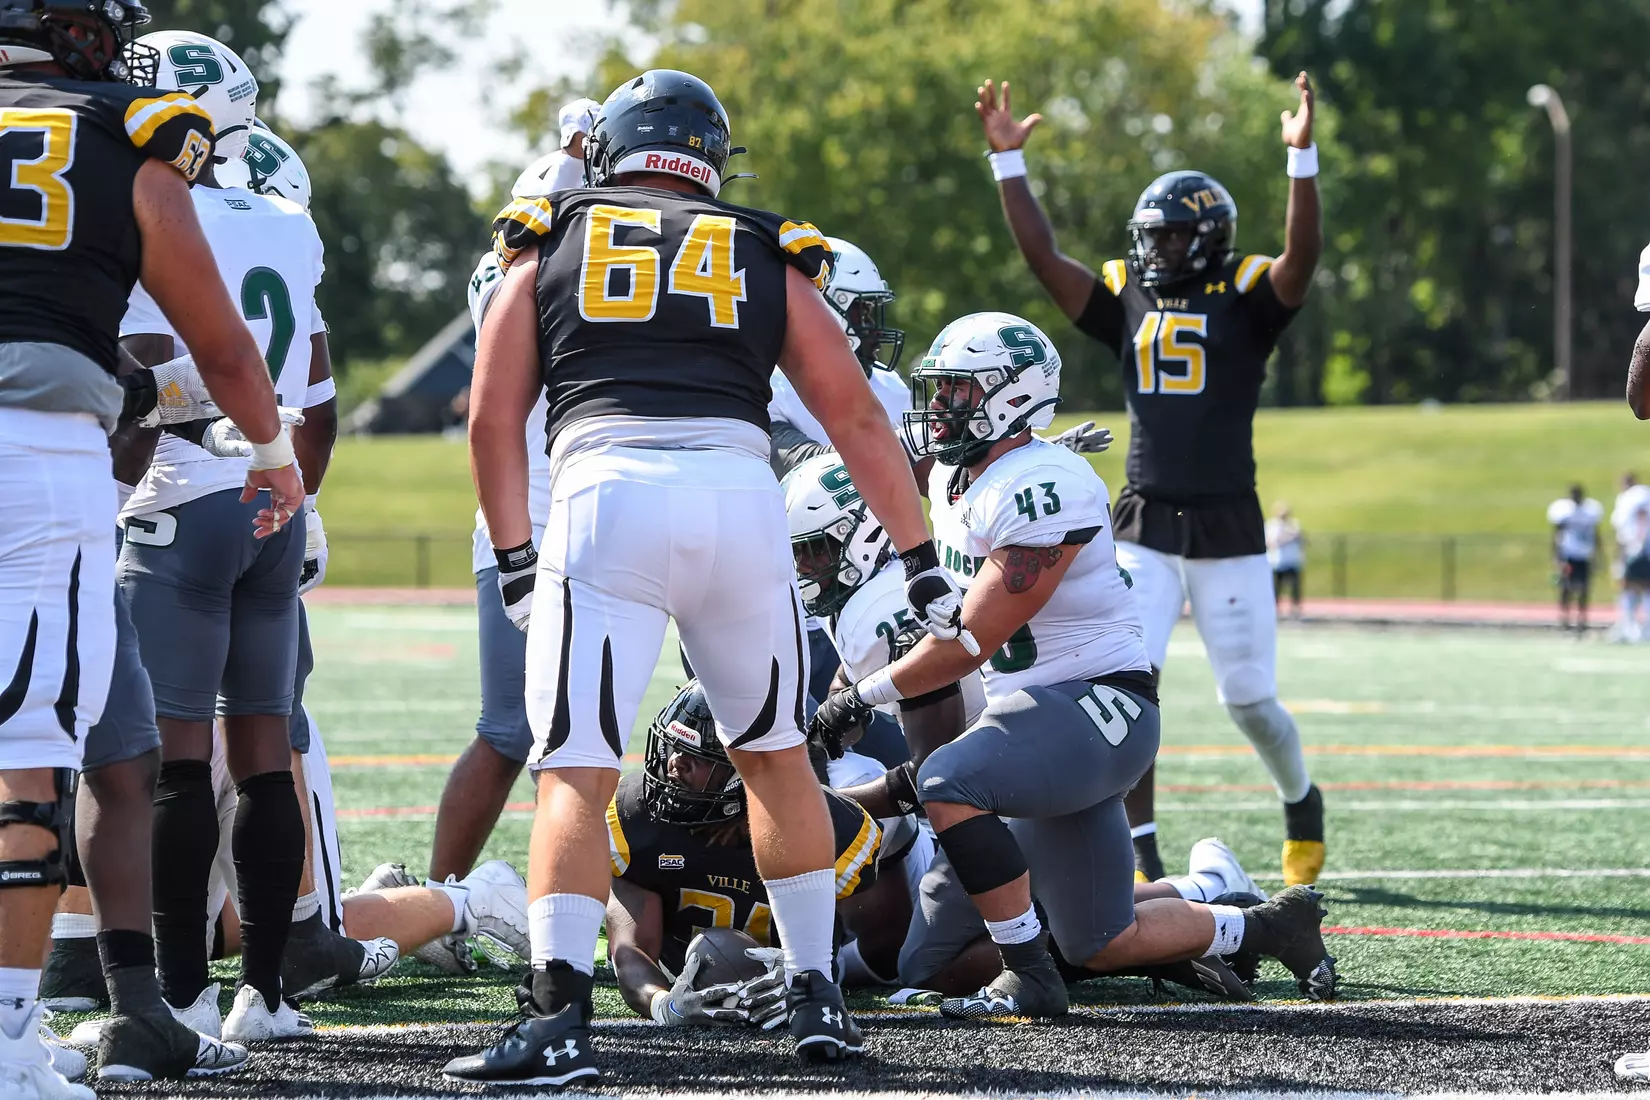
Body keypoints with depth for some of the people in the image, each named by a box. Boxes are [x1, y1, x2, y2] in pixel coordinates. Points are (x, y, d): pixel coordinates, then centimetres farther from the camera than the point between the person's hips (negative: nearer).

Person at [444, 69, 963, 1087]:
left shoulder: (552, 246, 20)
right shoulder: (766, 261, 23)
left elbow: (494, 417, 16)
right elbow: (860, 420, 22)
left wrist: (516, 560, 22)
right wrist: (924, 564, 26)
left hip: (604, 494, -2)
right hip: (741, 497, 2)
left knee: (578, 775, -4)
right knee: (776, 756, 20)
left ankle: (559, 1019, -18)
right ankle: (816, 997, 22)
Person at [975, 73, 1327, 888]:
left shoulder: (1244, 299, -3)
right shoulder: (1127, 299, 8)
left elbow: (1303, 256, -20)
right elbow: (1040, 254, 3)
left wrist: (1302, 156, -31)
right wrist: (1007, 159, -3)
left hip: (1228, 529, -3)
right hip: (1145, 528, 3)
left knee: (1248, 699, 4)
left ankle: (1300, 802, 33)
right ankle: (1142, 853, -4)